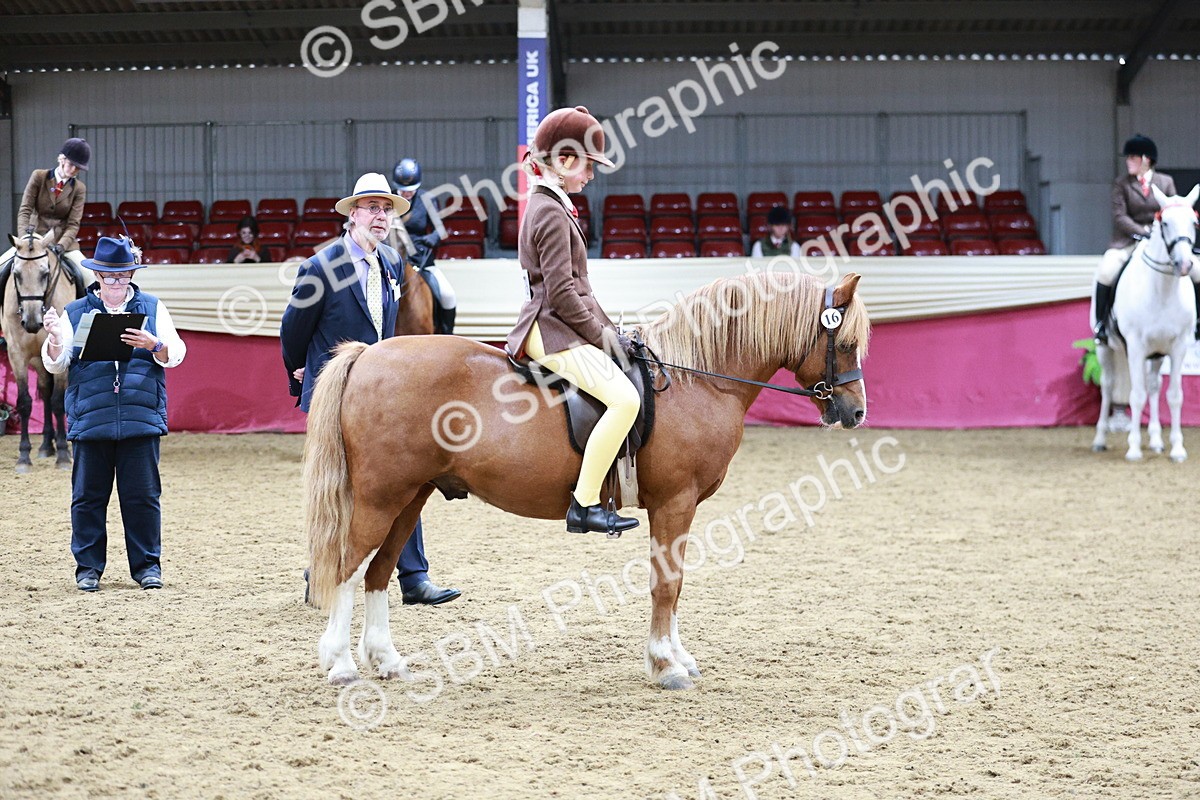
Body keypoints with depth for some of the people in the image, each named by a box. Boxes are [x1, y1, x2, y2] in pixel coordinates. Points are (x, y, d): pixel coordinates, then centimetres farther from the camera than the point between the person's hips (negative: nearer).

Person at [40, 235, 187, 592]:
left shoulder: (152, 308, 10)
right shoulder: (75, 312, 10)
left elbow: (175, 354, 3)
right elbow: (56, 364, 6)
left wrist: (152, 344, -18)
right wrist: (54, 339, -15)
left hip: (141, 419, 0)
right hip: (90, 419, 0)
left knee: (142, 496, 2)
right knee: (88, 496, 4)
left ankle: (147, 565, 10)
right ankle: (88, 567, 12)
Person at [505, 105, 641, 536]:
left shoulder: (549, 206, 18)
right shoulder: (551, 214, -14)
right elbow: (561, 293, -20)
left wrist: (605, 325, 15)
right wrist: (599, 332, -11)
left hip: (557, 327, 11)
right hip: (553, 330, -11)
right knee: (625, 399, -26)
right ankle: (584, 504, -26)